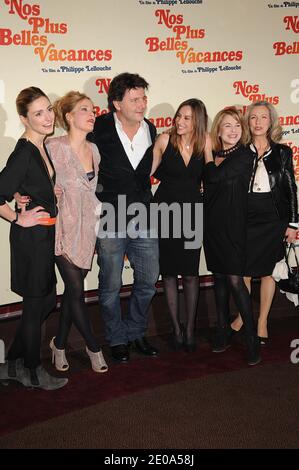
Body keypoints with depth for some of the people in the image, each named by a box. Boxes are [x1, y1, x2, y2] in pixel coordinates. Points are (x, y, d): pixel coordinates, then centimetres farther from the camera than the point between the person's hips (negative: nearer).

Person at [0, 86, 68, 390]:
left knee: (46, 301, 17)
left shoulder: (43, 147, 8)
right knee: (35, 304, 6)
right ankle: (33, 372, 26)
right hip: (32, 236, -9)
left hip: (45, 234, 9)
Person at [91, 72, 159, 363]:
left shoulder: (151, 130, 5)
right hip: (110, 221, -4)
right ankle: (117, 339, 27)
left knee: (148, 281, 12)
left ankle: (136, 333, 32)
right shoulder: (101, 128, -9)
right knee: (111, 286, 8)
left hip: (143, 219, 4)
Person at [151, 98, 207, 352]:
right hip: (166, 211, -1)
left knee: (190, 273, 4)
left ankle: (190, 328, 19)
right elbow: (149, 170, -1)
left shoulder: (204, 143, -1)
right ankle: (176, 328, 21)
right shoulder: (165, 140, -5)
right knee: (169, 272, 6)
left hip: (192, 212, 1)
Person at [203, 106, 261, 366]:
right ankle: (223, 330, 24)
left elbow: (215, 176, -18)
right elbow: (206, 184, 13)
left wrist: (208, 150, -4)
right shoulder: (213, 155, 9)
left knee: (235, 280, -9)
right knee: (219, 276, 12)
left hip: (233, 225, -6)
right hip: (212, 223, 6)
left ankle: (252, 337, 2)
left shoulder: (245, 156, -8)